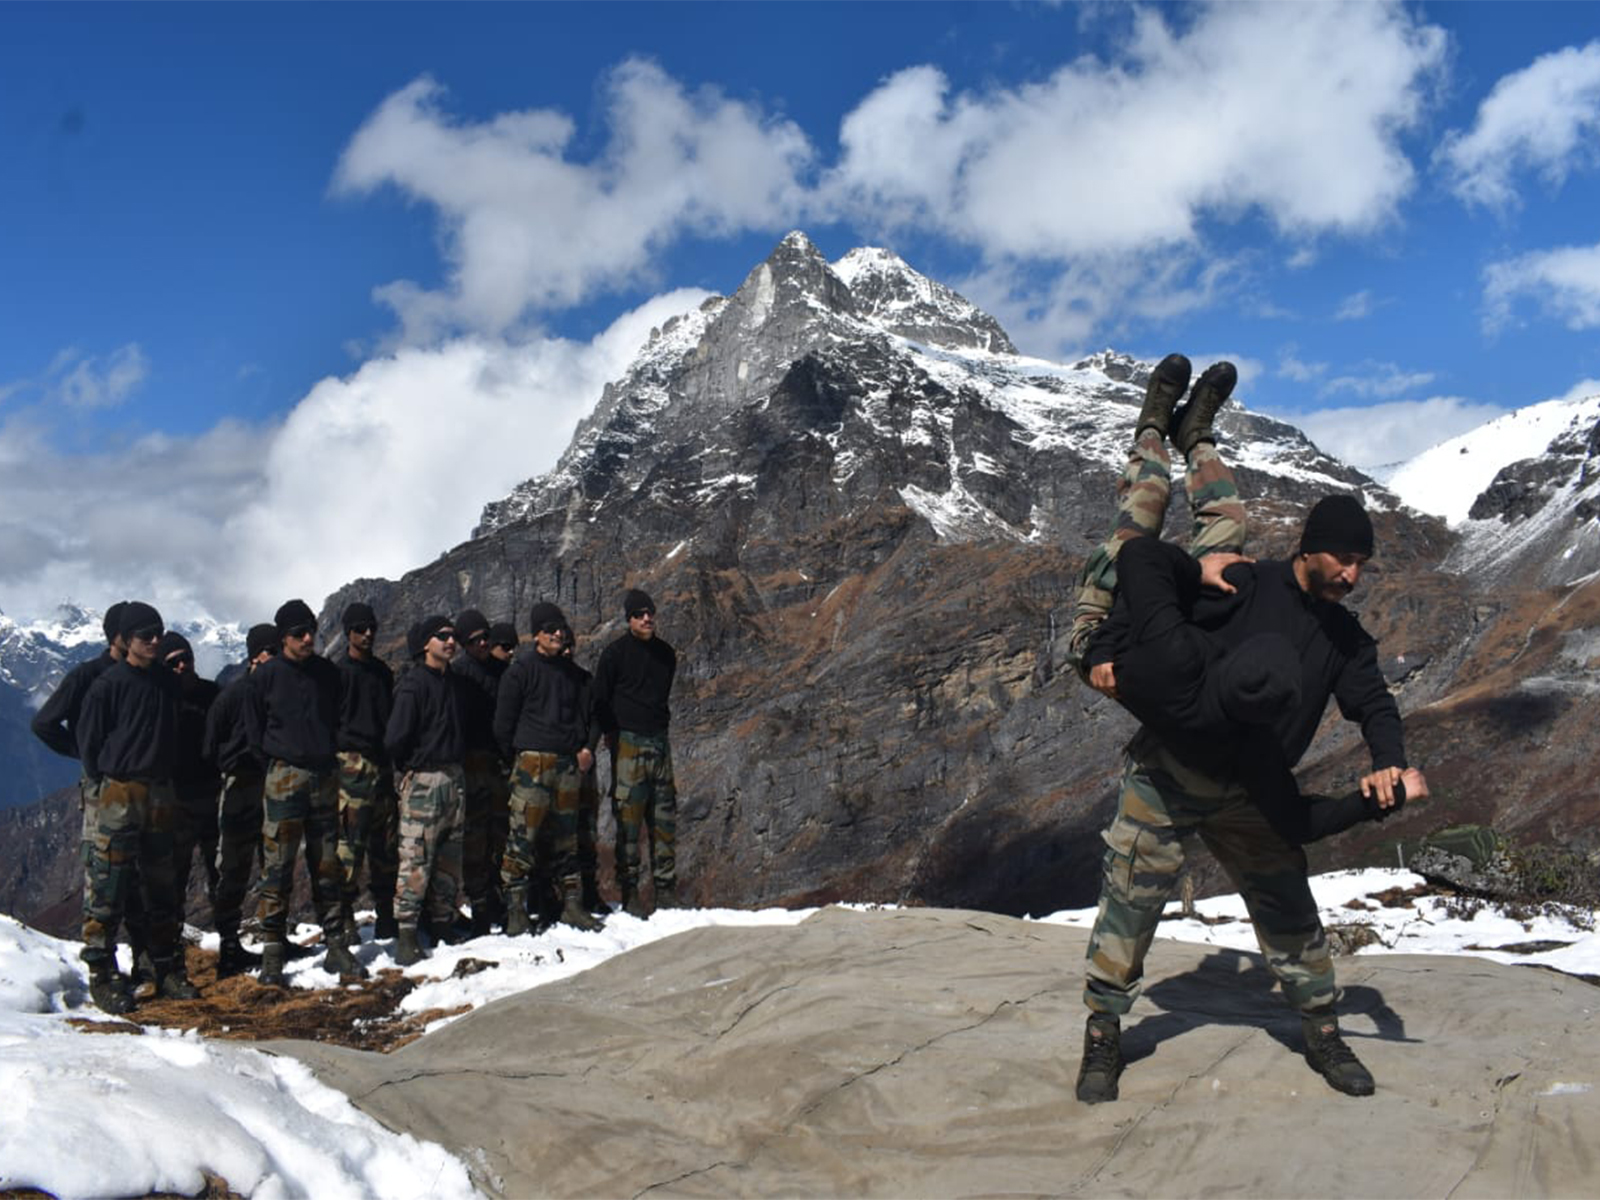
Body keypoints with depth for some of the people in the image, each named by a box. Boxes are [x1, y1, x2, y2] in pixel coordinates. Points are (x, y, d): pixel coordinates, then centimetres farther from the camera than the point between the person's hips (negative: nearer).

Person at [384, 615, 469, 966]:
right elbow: (394, 739, -15)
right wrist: (410, 766, -1)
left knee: (450, 857, 12)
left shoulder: (456, 683, 13)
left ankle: (443, 922, 21)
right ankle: (405, 934, -5)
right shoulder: (413, 684, -11)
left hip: (454, 778, 7)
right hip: (423, 780, -7)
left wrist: (456, 761, 12)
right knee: (416, 859, -8)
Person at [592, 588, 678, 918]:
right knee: (629, 818, -6)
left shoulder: (665, 653, 12)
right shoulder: (615, 653, -3)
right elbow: (600, 699, 0)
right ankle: (629, 893, -2)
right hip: (628, 743, -5)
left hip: (659, 741, 5)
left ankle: (666, 889, 11)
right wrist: (611, 733, -3)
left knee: (665, 817, 5)